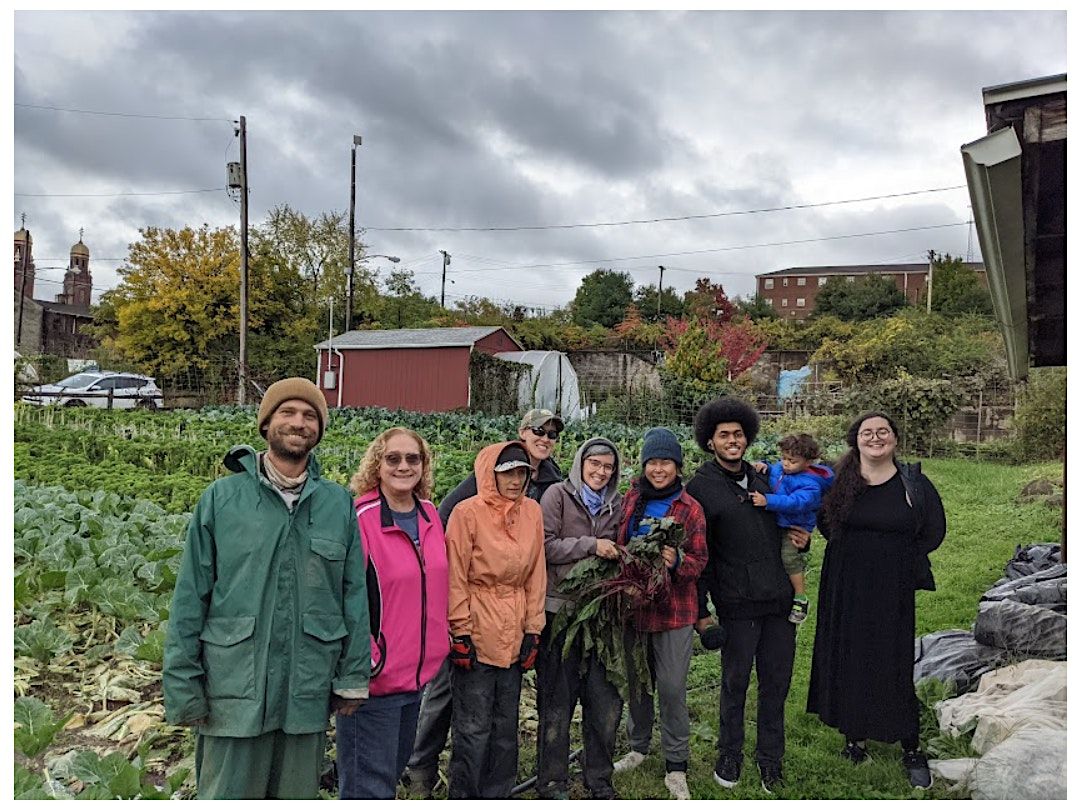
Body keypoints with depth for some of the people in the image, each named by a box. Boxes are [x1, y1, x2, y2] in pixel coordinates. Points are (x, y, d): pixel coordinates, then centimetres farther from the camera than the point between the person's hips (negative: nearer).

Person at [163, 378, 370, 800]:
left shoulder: (338, 503, 1)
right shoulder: (222, 497, -3)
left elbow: (354, 595, 3)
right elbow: (190, 597, -2)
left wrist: (354, 677, 2)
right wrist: (183, 685, -4)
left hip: (309, 692, 2)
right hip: (235, 690, -2)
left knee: (297, 797, 17)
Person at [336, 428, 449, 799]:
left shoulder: (430, 515, 5)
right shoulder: (360, 519, -17)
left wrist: (439, 641, 14)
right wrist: (364, 658, -19)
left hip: (418, 673, 8)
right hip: (375, 679, -7)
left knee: (393, 767, 24)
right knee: (371, 786, 3)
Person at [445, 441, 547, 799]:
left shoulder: (532, 511, 4)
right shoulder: (468, 512, -10)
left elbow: (536, 574, 7)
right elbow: (455, 577, -9)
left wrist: (533, 630, 6)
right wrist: (460, 632, -11)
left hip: (514, 635, 5)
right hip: (477, 633, -5)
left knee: (506, 725, 15)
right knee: (474, 727, 3)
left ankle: (496, 796, 31)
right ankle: (463, 799, 21)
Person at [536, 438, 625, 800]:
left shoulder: (614, 504, 13)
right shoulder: (558, 494, -2)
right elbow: (545, 545, -10)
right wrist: (590, 545, -13)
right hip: (560, 607, -4)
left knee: (605, 699, 9)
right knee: (558, 700, 5)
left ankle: (600, 783, 27)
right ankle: (552, 783, 22)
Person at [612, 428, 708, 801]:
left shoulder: (690, 508, -4)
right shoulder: (629, 500, 2)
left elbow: (699, 560, -3)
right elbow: (615, 546, 10)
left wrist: (678, 561, -23)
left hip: (674, 609, -3)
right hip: (632, 604, 3)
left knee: (672, 688, -1)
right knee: (635, 681, 14)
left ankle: (676, 767, 15)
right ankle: (638, 746, 35)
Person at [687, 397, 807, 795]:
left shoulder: (763, 478, 13)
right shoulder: (701, 487, -4)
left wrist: (801, 539, 3)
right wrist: (700, 610, -7)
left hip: (780, 599, 5)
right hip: (738, 605, -5)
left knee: (777, 682, 11)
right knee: (735, 682, 7)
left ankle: (770, 758, 27)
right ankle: (729, 755, 26)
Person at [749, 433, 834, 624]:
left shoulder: (810, 485, -23)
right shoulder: (779, 468, 1)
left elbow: (795, 502, -37)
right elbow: (771, 470, 22)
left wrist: (767, 501, -46)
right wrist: (764, 466, -5)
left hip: (795, 529, -8)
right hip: (776, 525, 8)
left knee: (790, 558, -15)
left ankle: (800, 599, 2)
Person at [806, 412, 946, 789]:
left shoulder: (914, 482, -3)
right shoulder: (838, 480, 1)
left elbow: (934, 530, 5)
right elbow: (824, 523, 14)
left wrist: (899, 559, 2)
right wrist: (851, 552, 0)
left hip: (892, 590, -2)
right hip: (845, 587, 2)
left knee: (894, 665, 2)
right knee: (846, 660, 8)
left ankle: (911, 749, 18)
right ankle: (854, 737, 25)